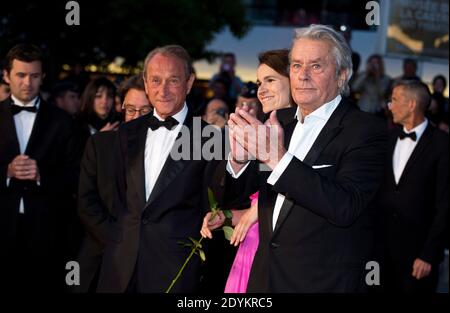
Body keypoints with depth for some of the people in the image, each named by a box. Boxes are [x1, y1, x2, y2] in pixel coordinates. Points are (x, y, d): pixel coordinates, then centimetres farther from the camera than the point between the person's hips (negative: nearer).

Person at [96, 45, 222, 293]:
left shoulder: (209, 139, -6)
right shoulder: (128, 133, 10)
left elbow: (211, 210, -3)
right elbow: (121, 196, 15)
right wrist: (118, 240, 7)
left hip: (175, 265, -4)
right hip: (122, 262, 4)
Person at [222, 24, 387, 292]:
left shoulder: (366, 130, -14)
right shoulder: (279, 121, 4)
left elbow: (345, 208, -26)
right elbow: (234, 192, 6)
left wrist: (277, 158, -31)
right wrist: (239, 159, -16)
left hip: (324, 281, -5)